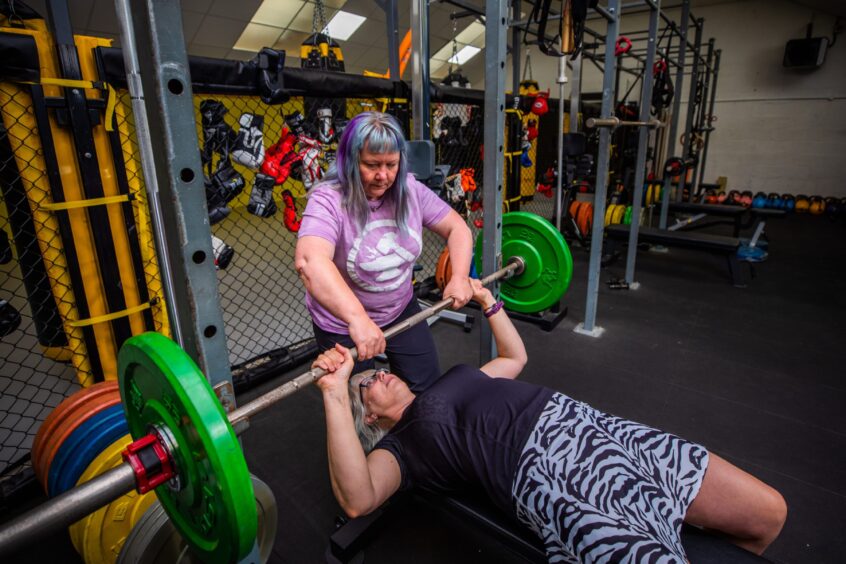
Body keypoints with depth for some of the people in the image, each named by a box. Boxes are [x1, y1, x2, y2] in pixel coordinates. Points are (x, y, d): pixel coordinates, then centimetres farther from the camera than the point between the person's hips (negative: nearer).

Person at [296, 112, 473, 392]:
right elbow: (309, 260, -44)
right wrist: (357, 318, -56)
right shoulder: (329, 200, -27)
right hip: (344, 323, -4)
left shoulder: (411, 191, -10)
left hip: (401, 310, 5)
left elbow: (456, 227, -2)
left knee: (430, 388, 17)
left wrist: (460, 277, -18)